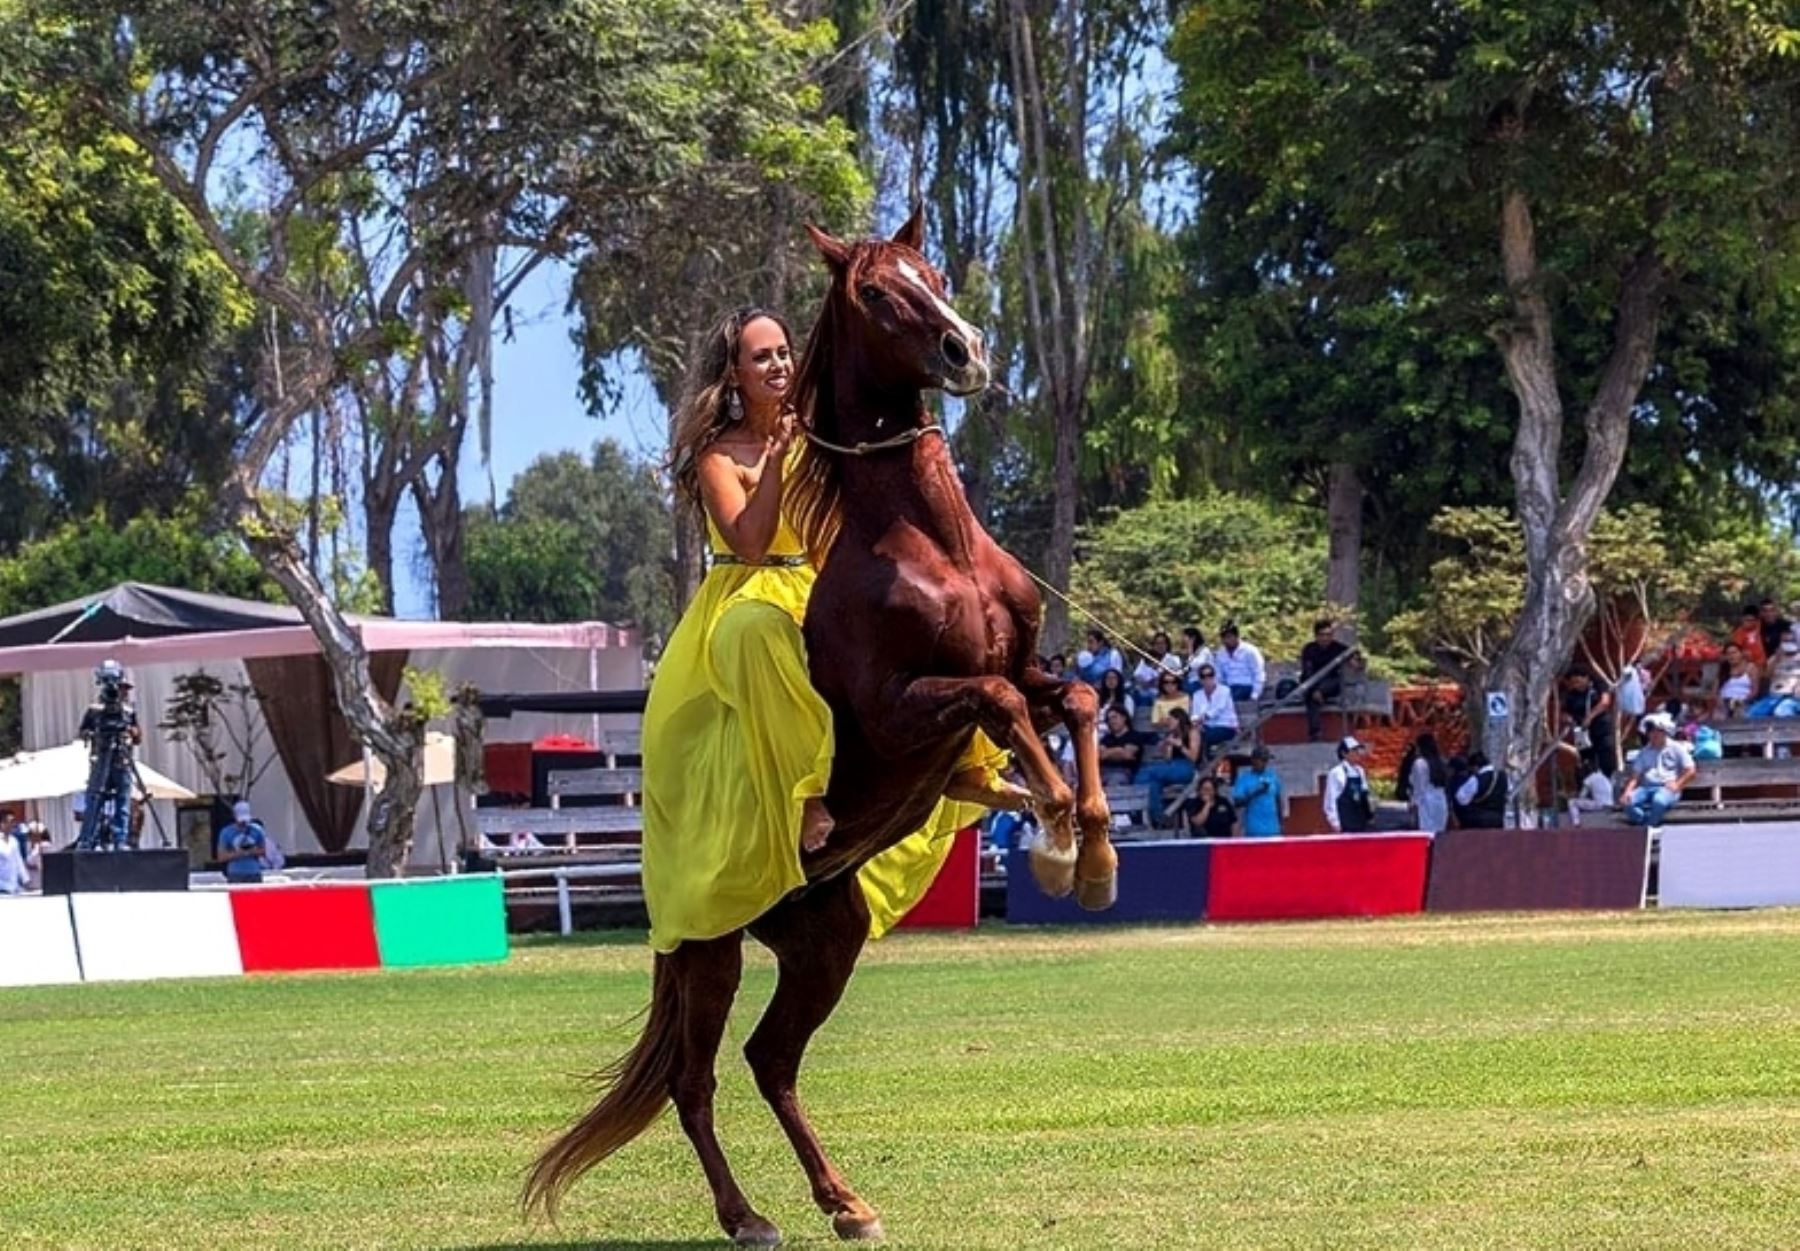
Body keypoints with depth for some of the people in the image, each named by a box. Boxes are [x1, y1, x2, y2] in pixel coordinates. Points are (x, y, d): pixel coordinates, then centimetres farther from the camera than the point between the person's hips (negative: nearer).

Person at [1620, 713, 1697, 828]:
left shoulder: (1676, 748, 9)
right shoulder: (1644, 752, 20)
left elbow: (1691, 771, 3)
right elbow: (1635, 776, 13)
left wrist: (1677, 785, -13)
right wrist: (1628, 791, -7)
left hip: (1667, 788, -4)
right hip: (1646, 787, 4)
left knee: (1659, 800, -40)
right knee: (1627, 802, -28)